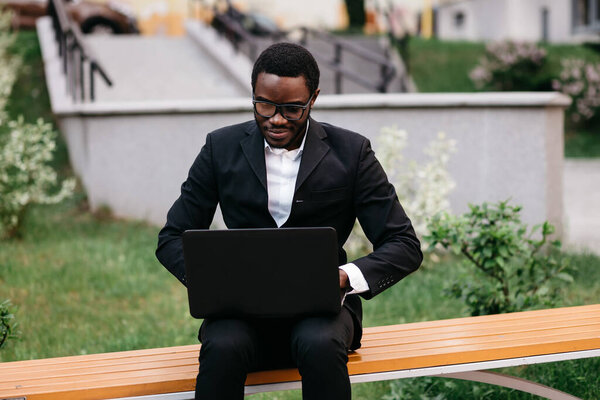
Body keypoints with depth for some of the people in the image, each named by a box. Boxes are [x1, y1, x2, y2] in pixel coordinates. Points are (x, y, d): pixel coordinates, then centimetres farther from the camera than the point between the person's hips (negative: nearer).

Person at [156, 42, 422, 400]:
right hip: (242, 308, 1)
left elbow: (405, 246, -2)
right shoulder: (222, 148, 3)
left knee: (320, 346, -36)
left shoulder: (351, 152, 0)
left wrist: (344, 277, -22)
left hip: (321, 305, 0)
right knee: (222, 349, -34)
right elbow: (173, 239, 6)